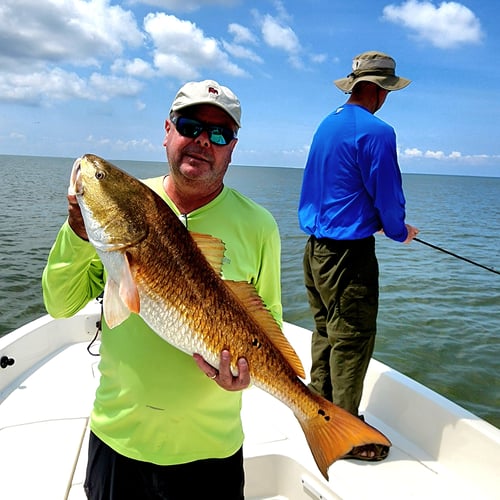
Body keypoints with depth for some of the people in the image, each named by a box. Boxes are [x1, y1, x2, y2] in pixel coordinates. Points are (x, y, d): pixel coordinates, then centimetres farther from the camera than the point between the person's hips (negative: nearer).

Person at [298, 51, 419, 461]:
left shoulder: (326, 125, 13)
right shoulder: (376, 131, -14)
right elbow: (388, 196, -12)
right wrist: (400, 231, 8)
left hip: (316, 247, 9)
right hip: (349, 252, -9)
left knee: (326, 331, 18)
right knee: (352, 339, 0)